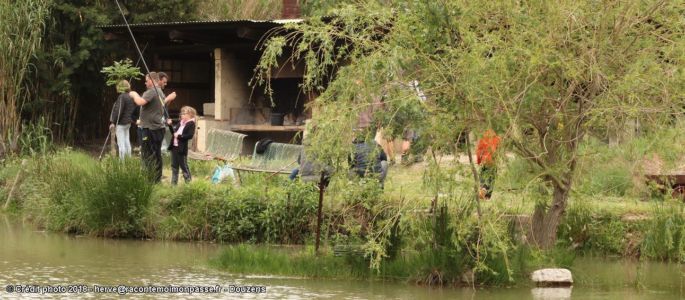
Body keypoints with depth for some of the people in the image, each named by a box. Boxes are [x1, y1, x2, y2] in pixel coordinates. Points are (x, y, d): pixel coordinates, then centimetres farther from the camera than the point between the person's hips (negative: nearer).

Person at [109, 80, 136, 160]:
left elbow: (118, 110, -20)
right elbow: (134, 109, 15)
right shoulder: (131, 97, 7)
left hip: (121, 123, -9)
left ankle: (122, 161, -7)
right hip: (128, 123, 9)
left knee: (121, 144, -6)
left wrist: (113, 122, -16)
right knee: (127, 142, 14)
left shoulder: (122, 97, -18)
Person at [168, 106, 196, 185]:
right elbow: (174, 131, 21)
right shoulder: (180, 123, 14)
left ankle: (188, 181, 9)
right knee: (174, 165, 12)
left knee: (183, 165, -1)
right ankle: (174, 182, 19)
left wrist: (179, 136, -19)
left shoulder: (191, 124, -9)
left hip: (181, 148, -8)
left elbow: (190, 135, -20)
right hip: (174, 146, 8)